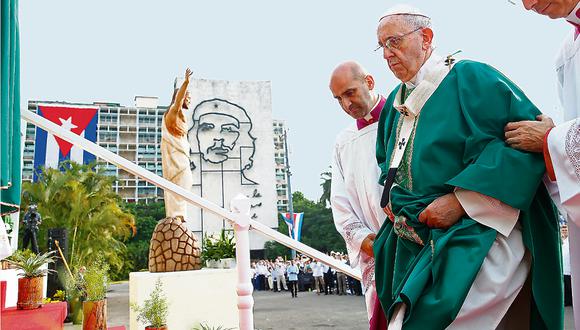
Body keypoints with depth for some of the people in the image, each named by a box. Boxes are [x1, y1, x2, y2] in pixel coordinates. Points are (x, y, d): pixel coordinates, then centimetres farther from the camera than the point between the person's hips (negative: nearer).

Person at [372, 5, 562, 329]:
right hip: (420, 239, 8)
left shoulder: (469, 78, -7)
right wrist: (390, 197, 8)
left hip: (477, 234, -7)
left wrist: (461, 200, -22)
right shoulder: (395, 102, 16)